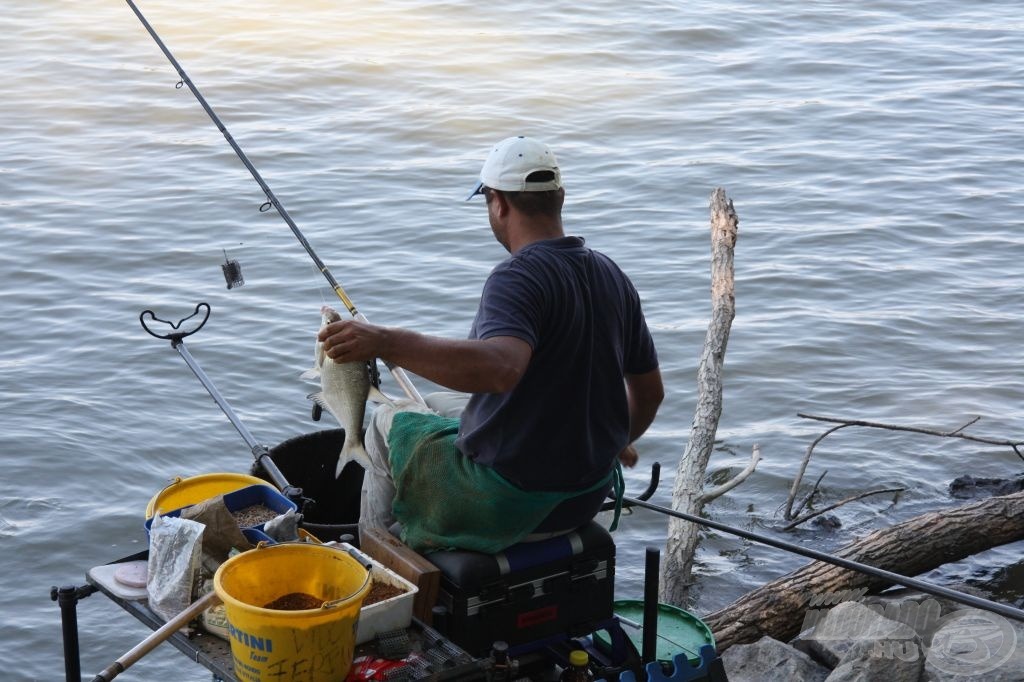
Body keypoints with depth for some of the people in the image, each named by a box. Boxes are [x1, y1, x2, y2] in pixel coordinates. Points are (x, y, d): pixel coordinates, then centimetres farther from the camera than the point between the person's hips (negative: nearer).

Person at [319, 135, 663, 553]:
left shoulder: (519, 277, -22)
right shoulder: (613, 277, 3)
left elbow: (500, 368, -43)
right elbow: (650, 390, 12)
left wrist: (387, 343, -42)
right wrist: (619, 442, 31)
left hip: (506, 504, -8)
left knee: (391, 420, 18)